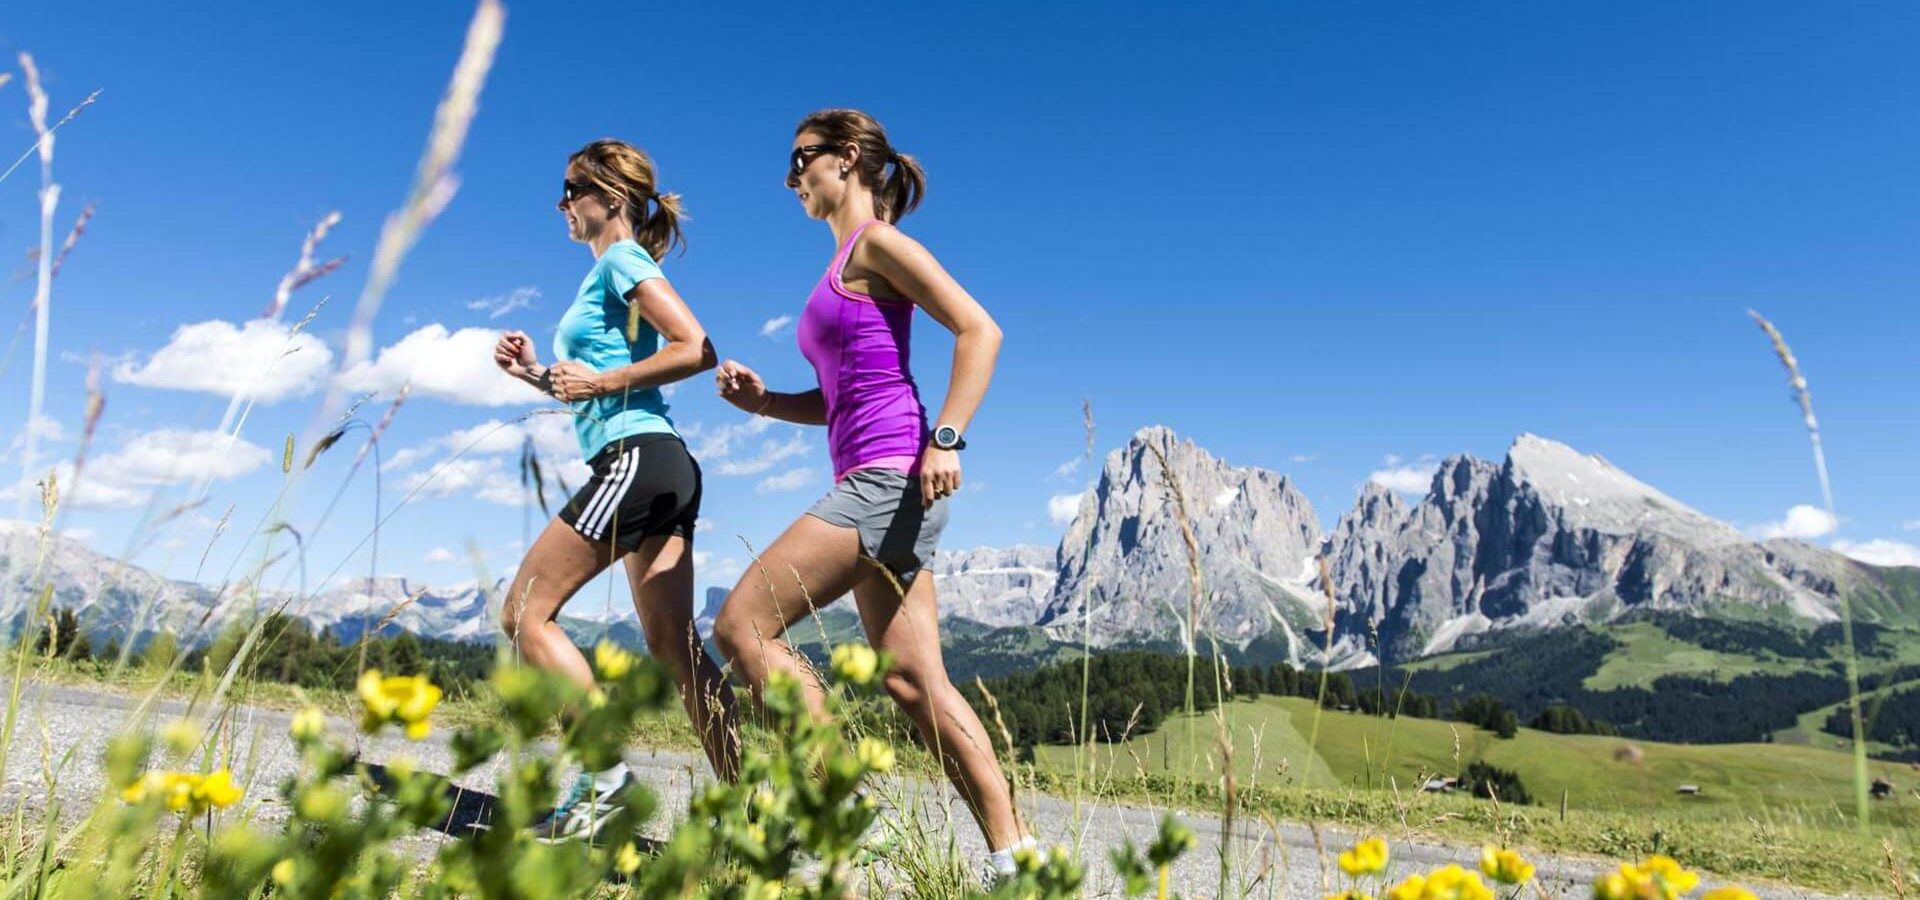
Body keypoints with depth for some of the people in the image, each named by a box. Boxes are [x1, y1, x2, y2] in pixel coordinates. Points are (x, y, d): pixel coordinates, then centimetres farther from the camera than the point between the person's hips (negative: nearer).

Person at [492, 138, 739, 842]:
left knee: (525, 610, -3)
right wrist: (539, 374, 17)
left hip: (638, 457, -10)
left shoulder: (621, 262, -1)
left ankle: (605, 775, -4)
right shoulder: (610, 274, 27)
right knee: (674, 646, 5)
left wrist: (599, 381, -13)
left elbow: (697, 349, -15)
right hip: (664, 467, 10)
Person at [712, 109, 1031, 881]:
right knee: (914, 683, 4)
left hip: (891, 476, -9)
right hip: (869, 485, 9)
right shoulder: (842, 270, 25)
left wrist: (946, 439, -22)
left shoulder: (877, 242, -1)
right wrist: (761, 401, 11)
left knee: (742, 625, -9)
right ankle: (1011, 854, 7)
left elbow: (980, 330, -12)